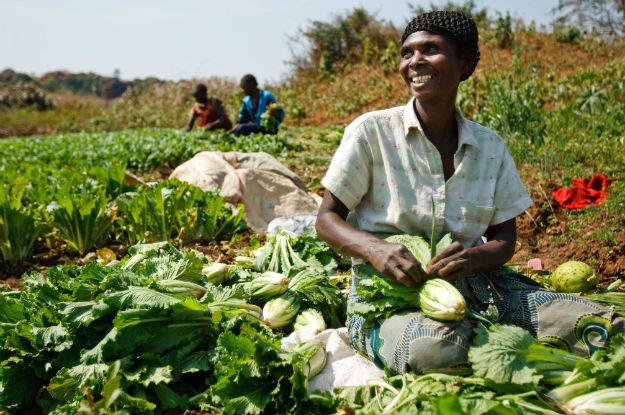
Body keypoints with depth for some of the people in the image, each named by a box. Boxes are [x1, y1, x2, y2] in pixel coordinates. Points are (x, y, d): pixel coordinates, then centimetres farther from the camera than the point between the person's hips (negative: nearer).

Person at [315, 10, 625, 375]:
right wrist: (376, 250, -24)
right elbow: (327, 218, -2)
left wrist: (473, 258, -17)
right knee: (439, 349, -39)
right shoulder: (372, 132, -4)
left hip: (471, 284, 4)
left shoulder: (490, 147, 7)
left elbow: (504, 239, 8)